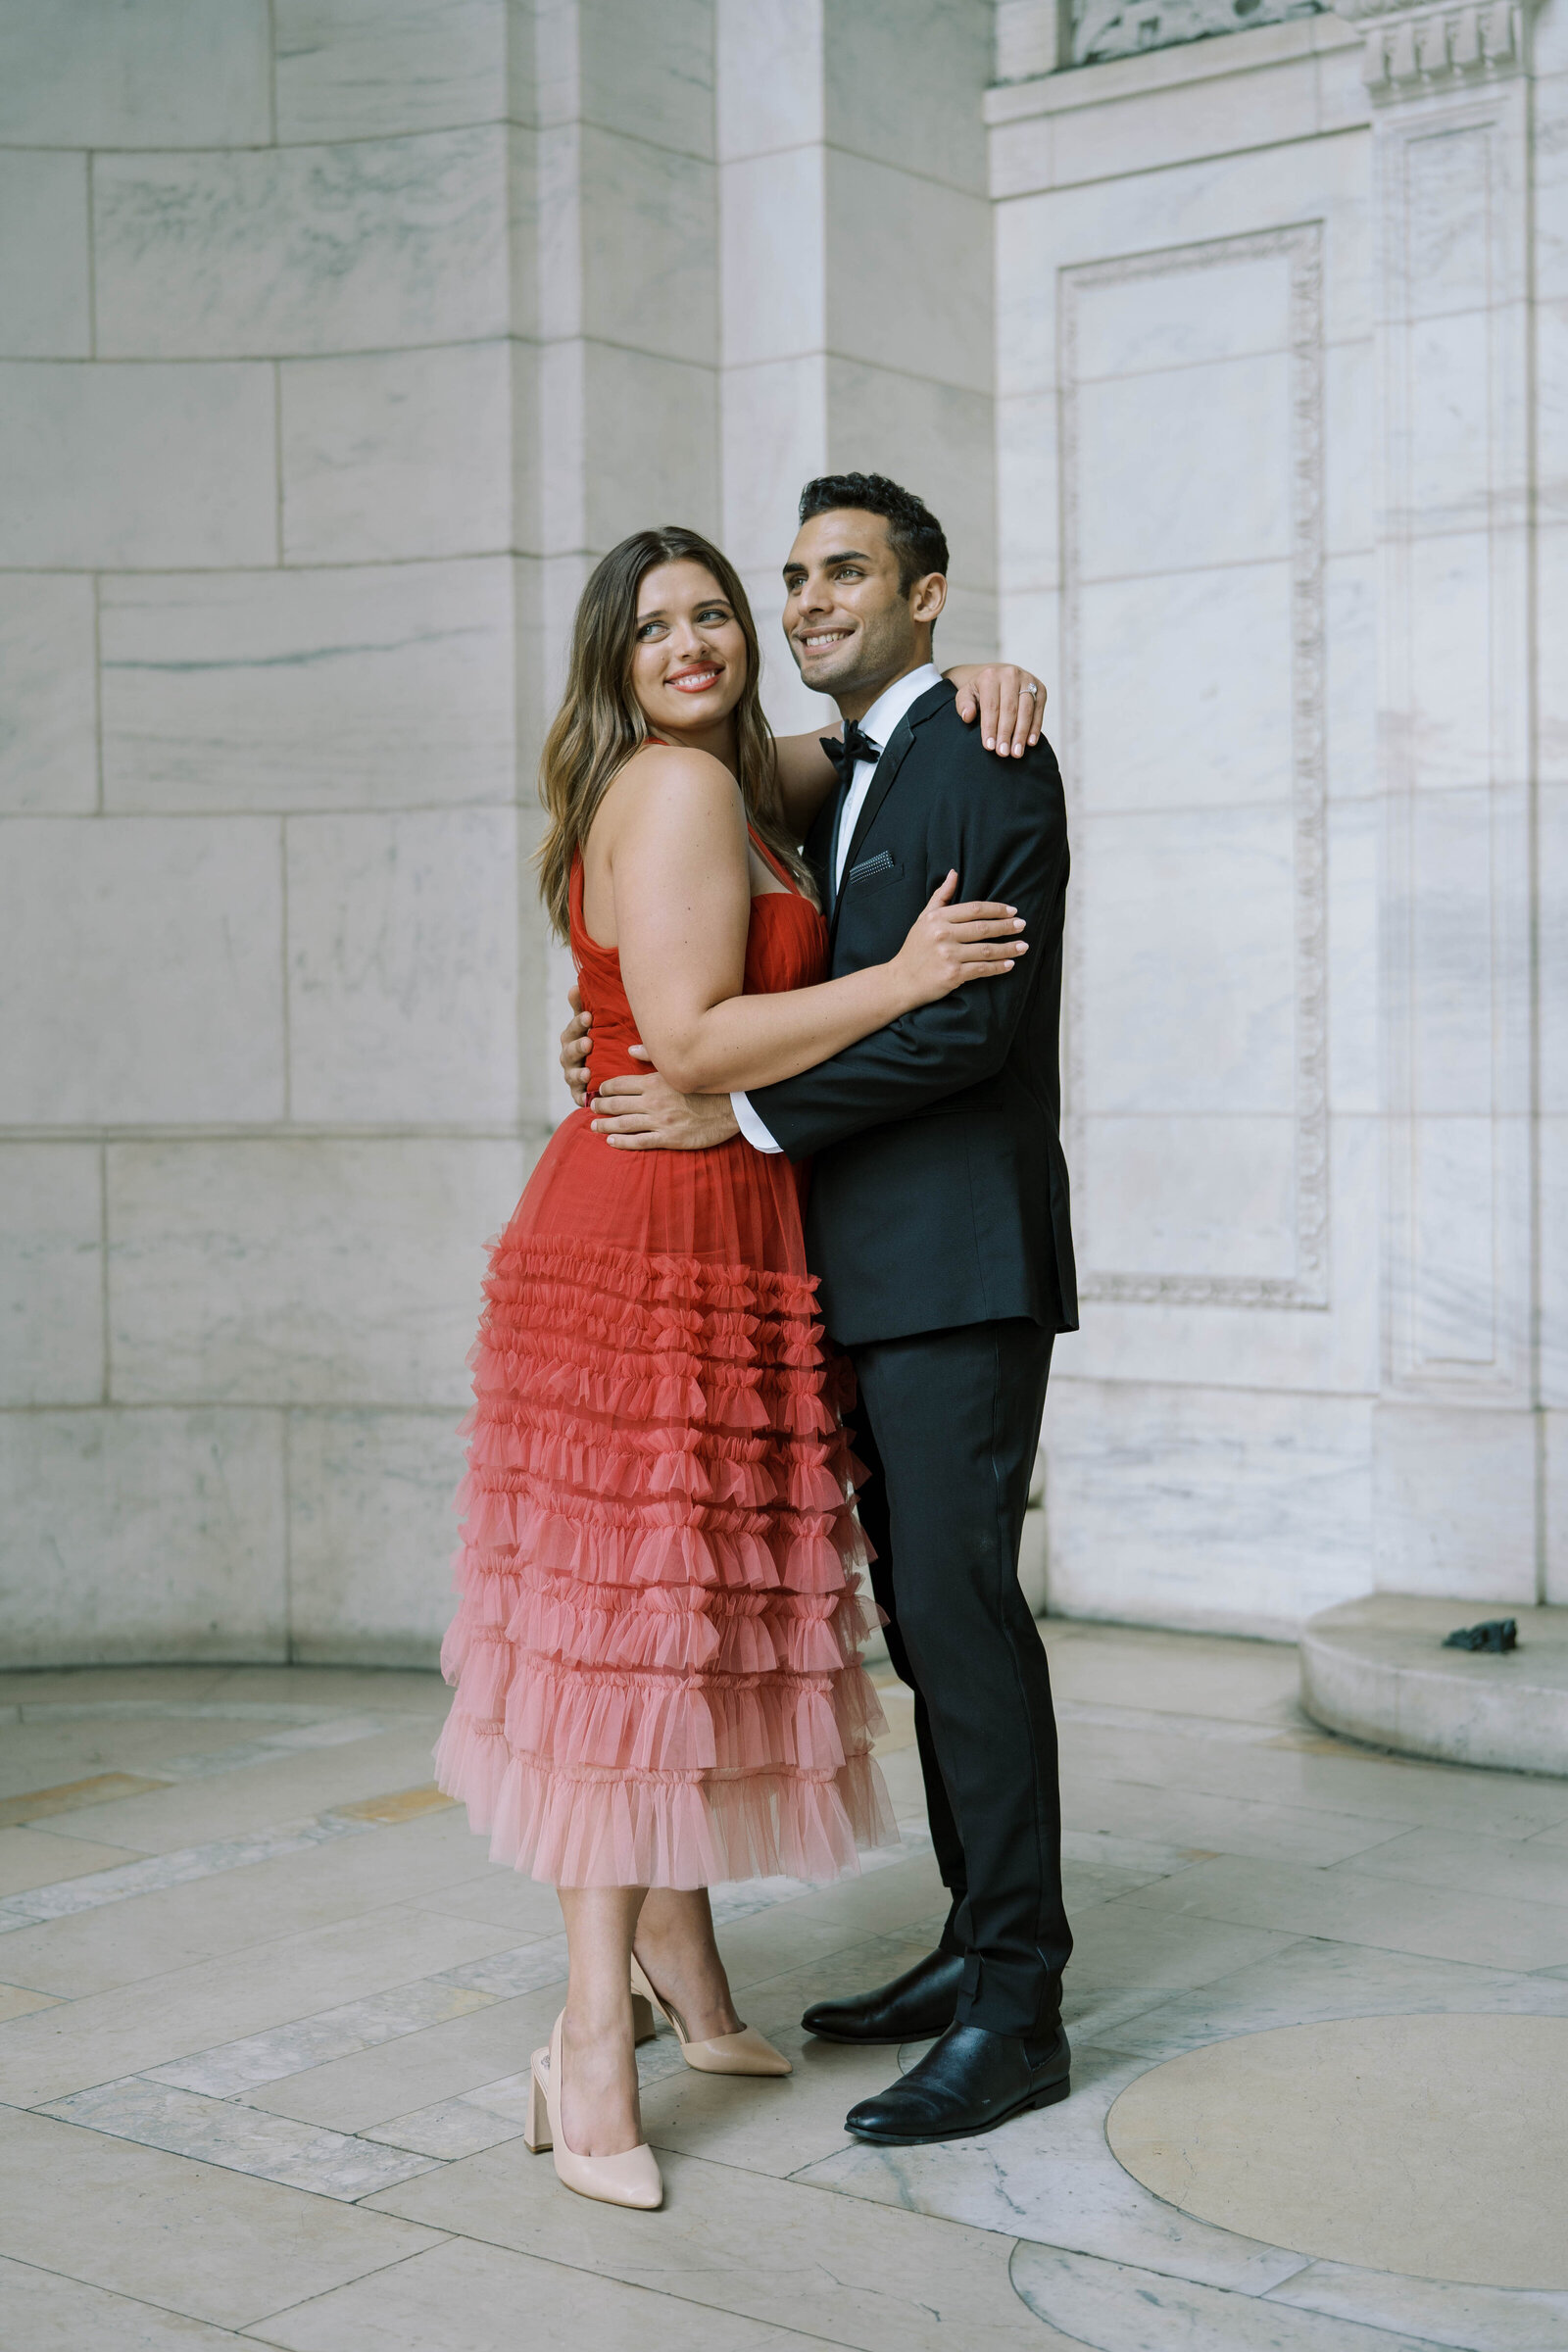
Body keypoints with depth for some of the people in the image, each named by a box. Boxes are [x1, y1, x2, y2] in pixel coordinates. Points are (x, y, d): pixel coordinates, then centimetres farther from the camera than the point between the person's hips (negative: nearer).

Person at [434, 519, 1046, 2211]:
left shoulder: (738, 783, 19)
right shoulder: (679, 791, -11)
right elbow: (693, 1041, -19)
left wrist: (977, 679, 13)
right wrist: (903, 979, -18)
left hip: (716, 1243, 9)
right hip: (653, 1237, -9)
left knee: (687, 1608, 13)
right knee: (637, 1611, -9)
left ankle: (683, 1973, 25)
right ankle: (596, 2048, -5)